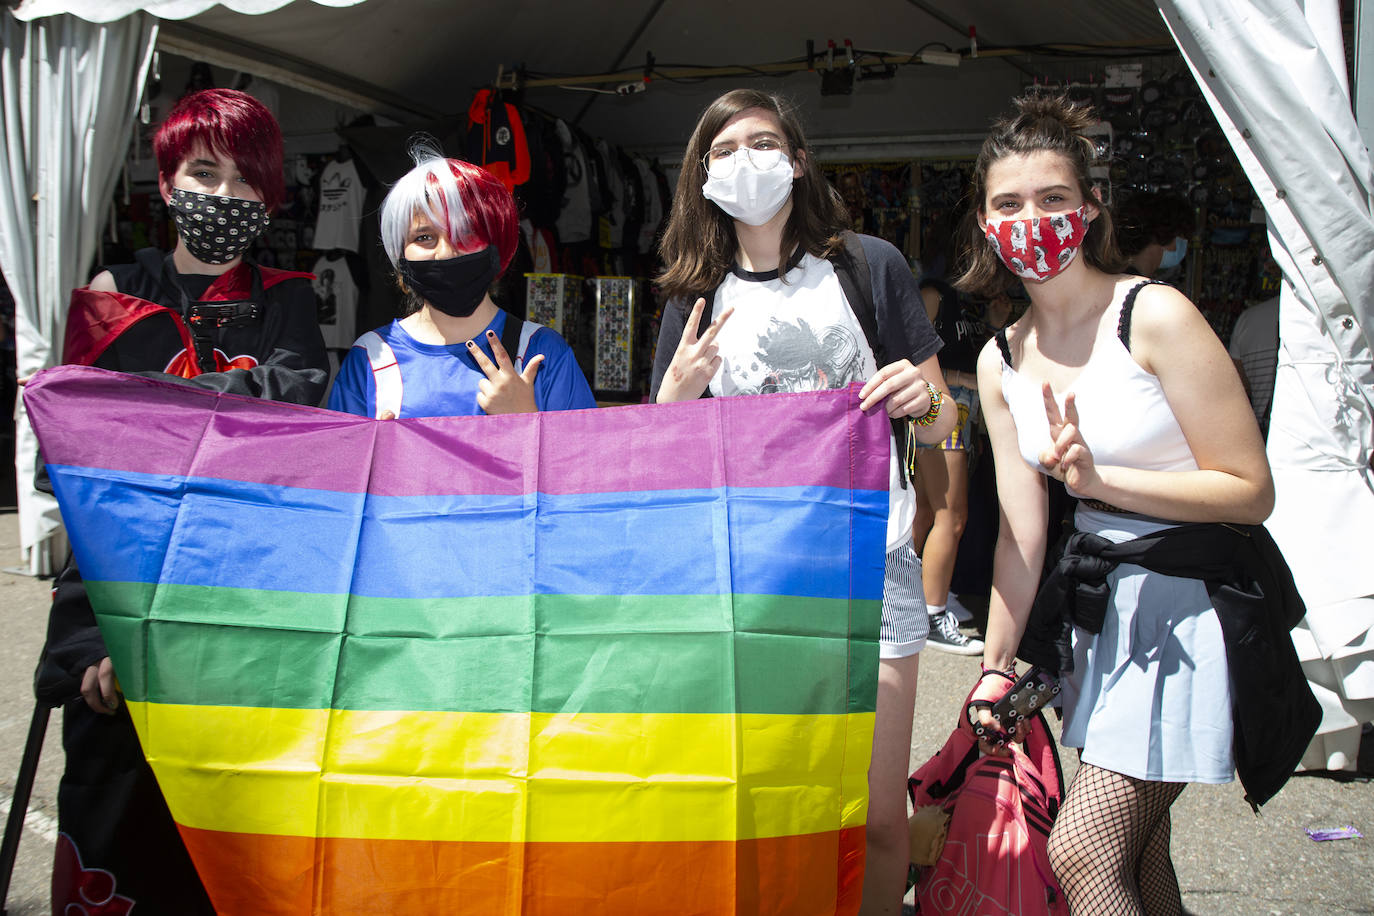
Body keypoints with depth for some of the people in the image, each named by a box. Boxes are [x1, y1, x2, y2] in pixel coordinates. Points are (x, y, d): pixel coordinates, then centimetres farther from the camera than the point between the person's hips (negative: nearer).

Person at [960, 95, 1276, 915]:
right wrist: (996, 668, 7)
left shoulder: (1155, 316, -14)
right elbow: (1021, 535, 6)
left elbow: (1253, 493, -14)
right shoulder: (1001, 361, 4)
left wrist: (1098, 478, -24)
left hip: (1187, 600, -6)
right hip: (1101, 601, 6)